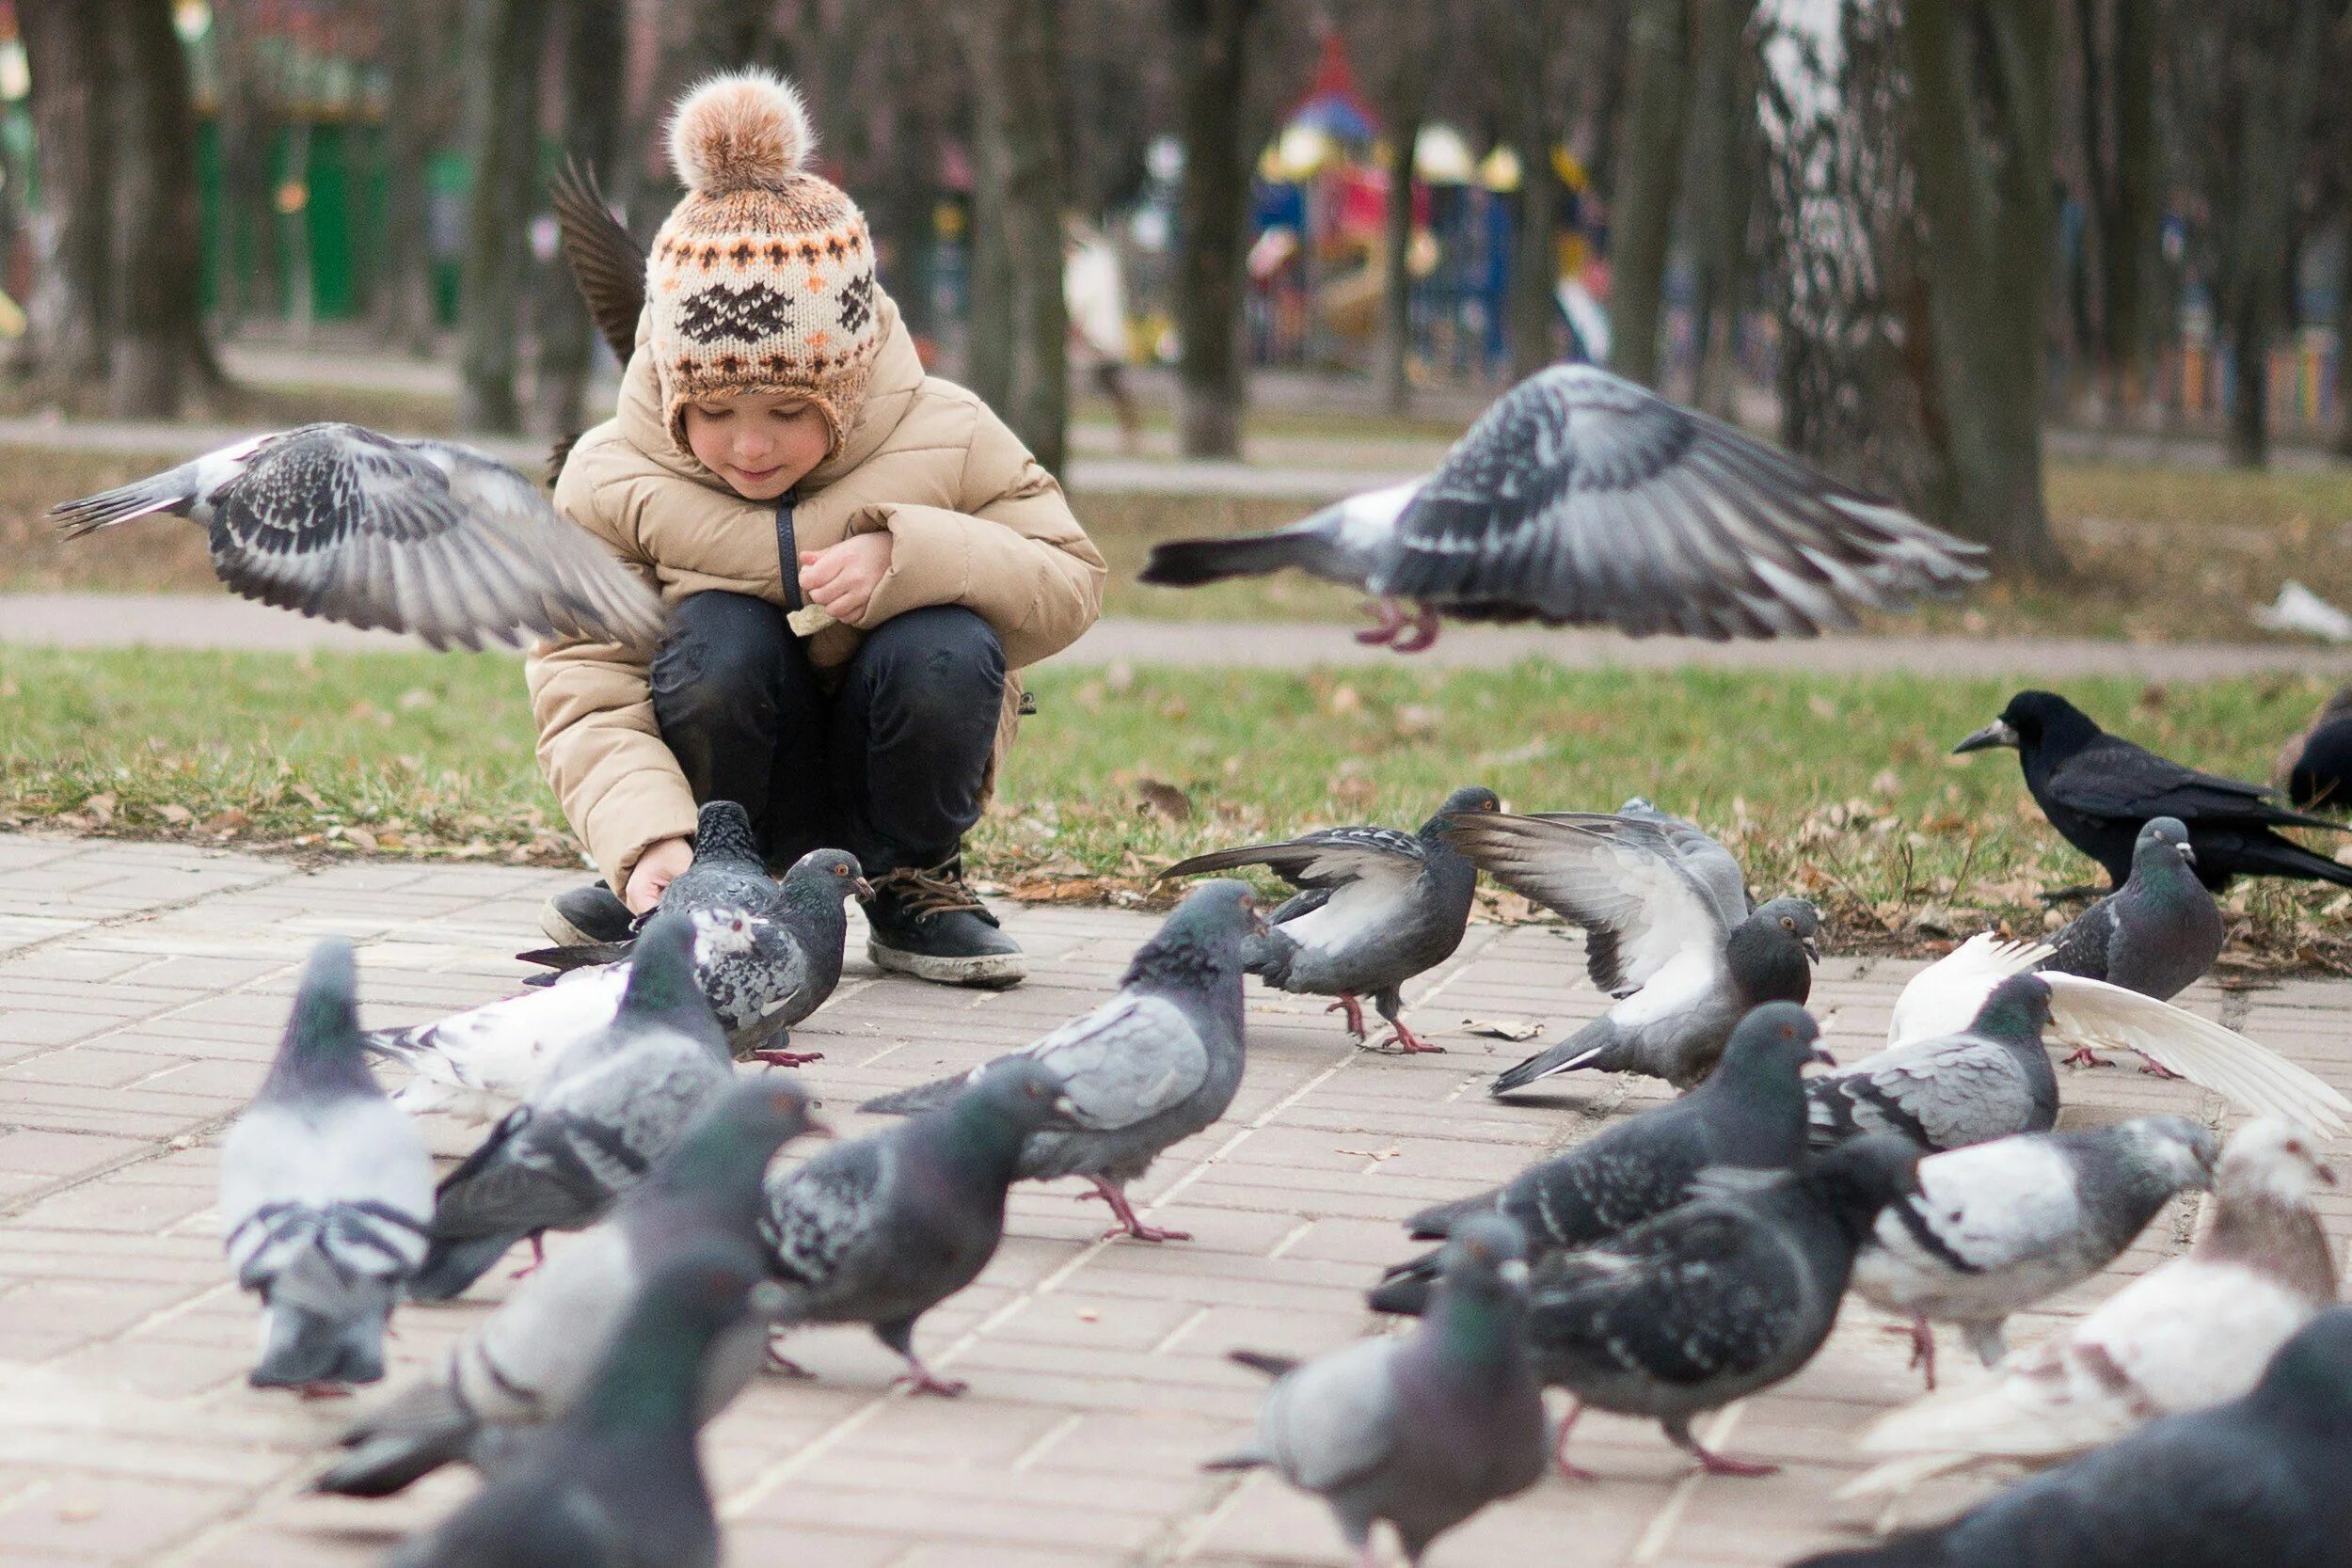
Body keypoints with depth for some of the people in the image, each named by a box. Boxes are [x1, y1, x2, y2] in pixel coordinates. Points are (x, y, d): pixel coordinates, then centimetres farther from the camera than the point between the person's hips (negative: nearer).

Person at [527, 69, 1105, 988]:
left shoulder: (948, 440, -12)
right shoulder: (609, 482, -14)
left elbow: (1071, 583, -8)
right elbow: (585, 691, -19)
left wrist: (908, 557, -27)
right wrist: (649, 839, -39)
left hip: (885, 776, 1)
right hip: (746, 785, -1)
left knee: (950, 647, -30)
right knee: (721, 633, -31)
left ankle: (914, 884, -3)